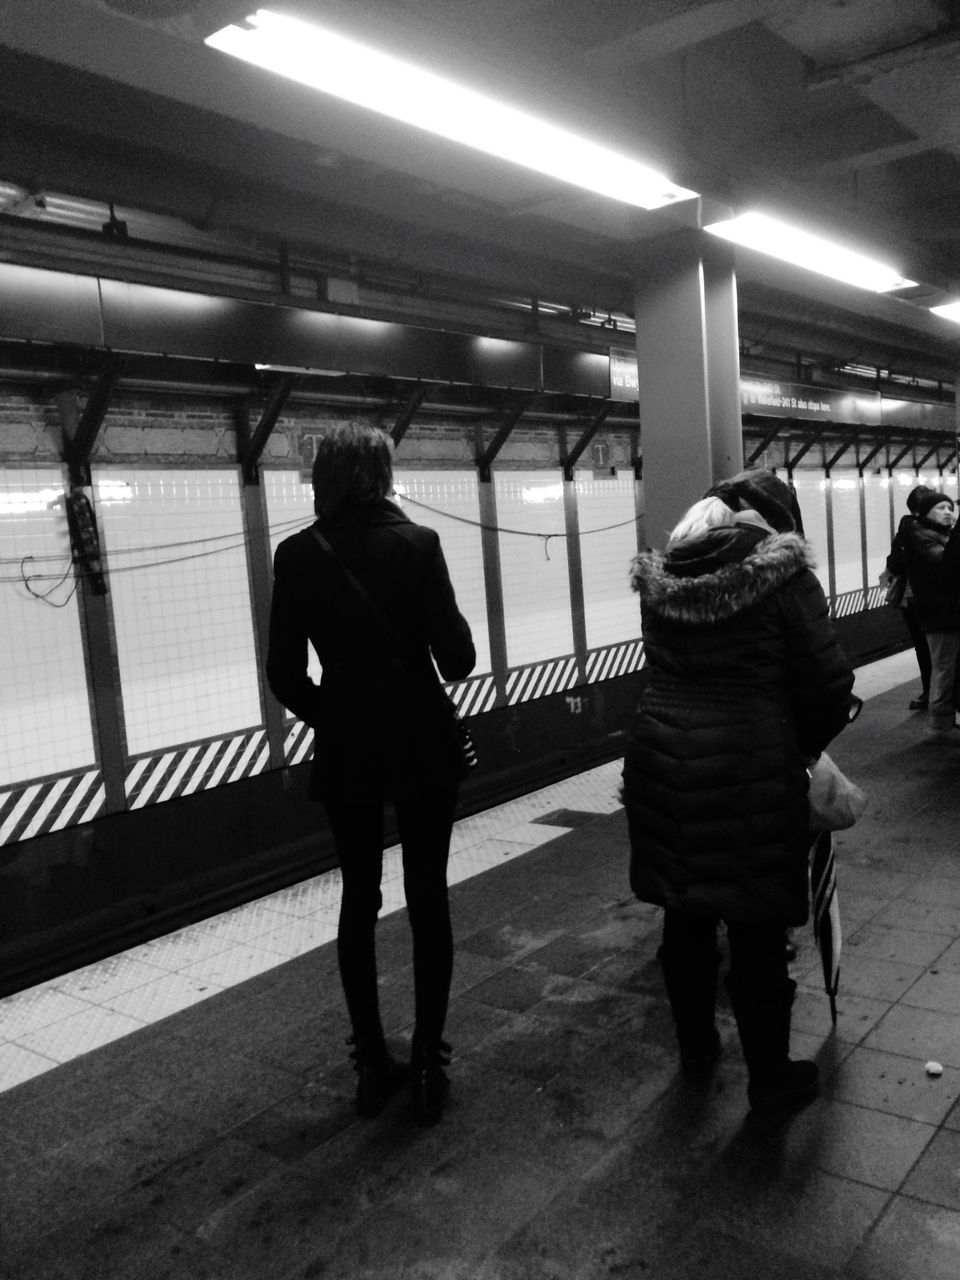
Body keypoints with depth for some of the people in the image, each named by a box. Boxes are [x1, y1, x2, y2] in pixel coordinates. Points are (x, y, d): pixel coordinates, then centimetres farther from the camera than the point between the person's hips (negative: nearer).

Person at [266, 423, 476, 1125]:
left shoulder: (298, 555, -5)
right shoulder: (417, 544, -11)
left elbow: (285, 672, -2)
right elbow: (457, 659, -12)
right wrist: (454, 625, 8)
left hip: (345, 750, 2)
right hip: (423, 745, -2)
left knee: (359, 900, 15)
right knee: (428, 898, 11)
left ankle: (372, 1066, 24)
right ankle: (428, 1064, 18)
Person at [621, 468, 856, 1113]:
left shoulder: (661, 579, 8)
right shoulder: (784, 576, -7)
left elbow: (669, 671, 10)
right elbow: (828, 684, -8)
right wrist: (805, 745, 10)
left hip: (663, 761, 5)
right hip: (748, 769, -5)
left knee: (685, 918, 20)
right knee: (757, 933, 9)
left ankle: (696, 1048, 39)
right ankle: (771, 1079, 25)